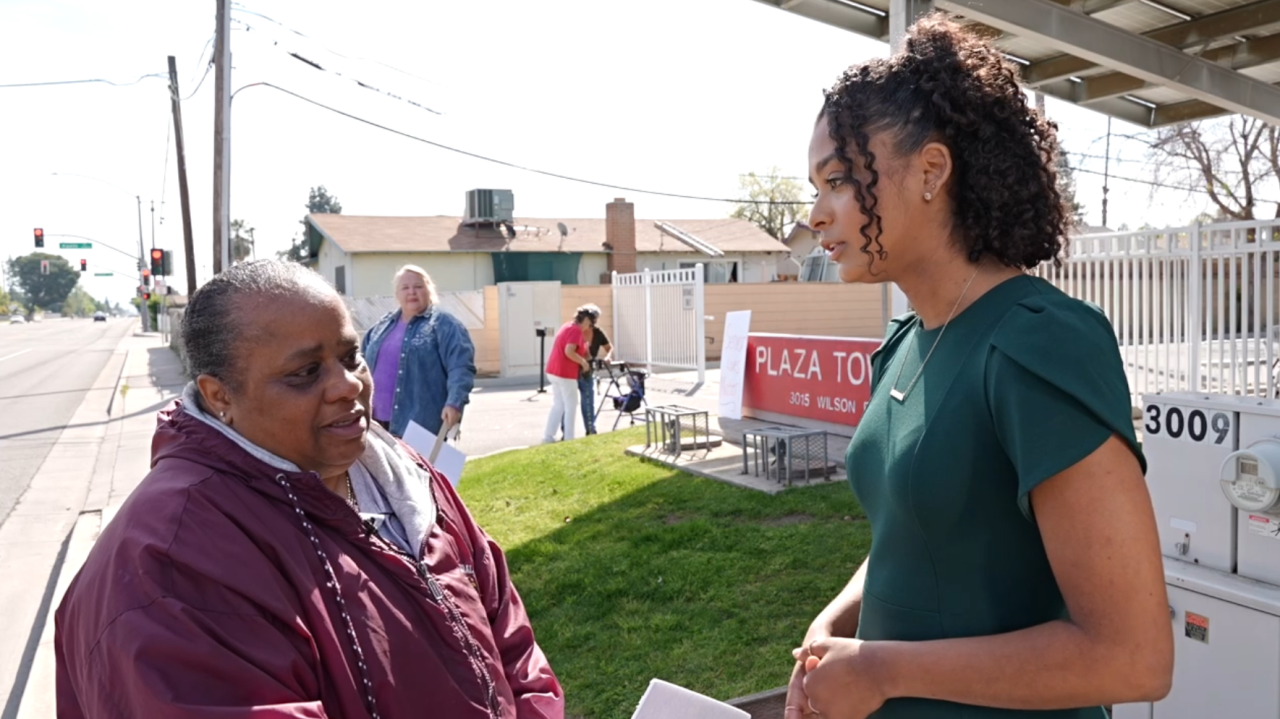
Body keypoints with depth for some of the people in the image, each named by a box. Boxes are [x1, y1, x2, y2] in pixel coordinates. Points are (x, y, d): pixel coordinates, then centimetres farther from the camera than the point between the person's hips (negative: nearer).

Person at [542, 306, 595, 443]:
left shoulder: (567, 326, 16)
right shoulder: (576, 330, -14)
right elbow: (569, 352, -25)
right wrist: (583, 362, -13)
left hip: (553, 371, 9)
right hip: (565, 373, -9)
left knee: (557, 405, 16)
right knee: (571, 407, 1)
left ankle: (548, 436, 15)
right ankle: (569, 440, 5)